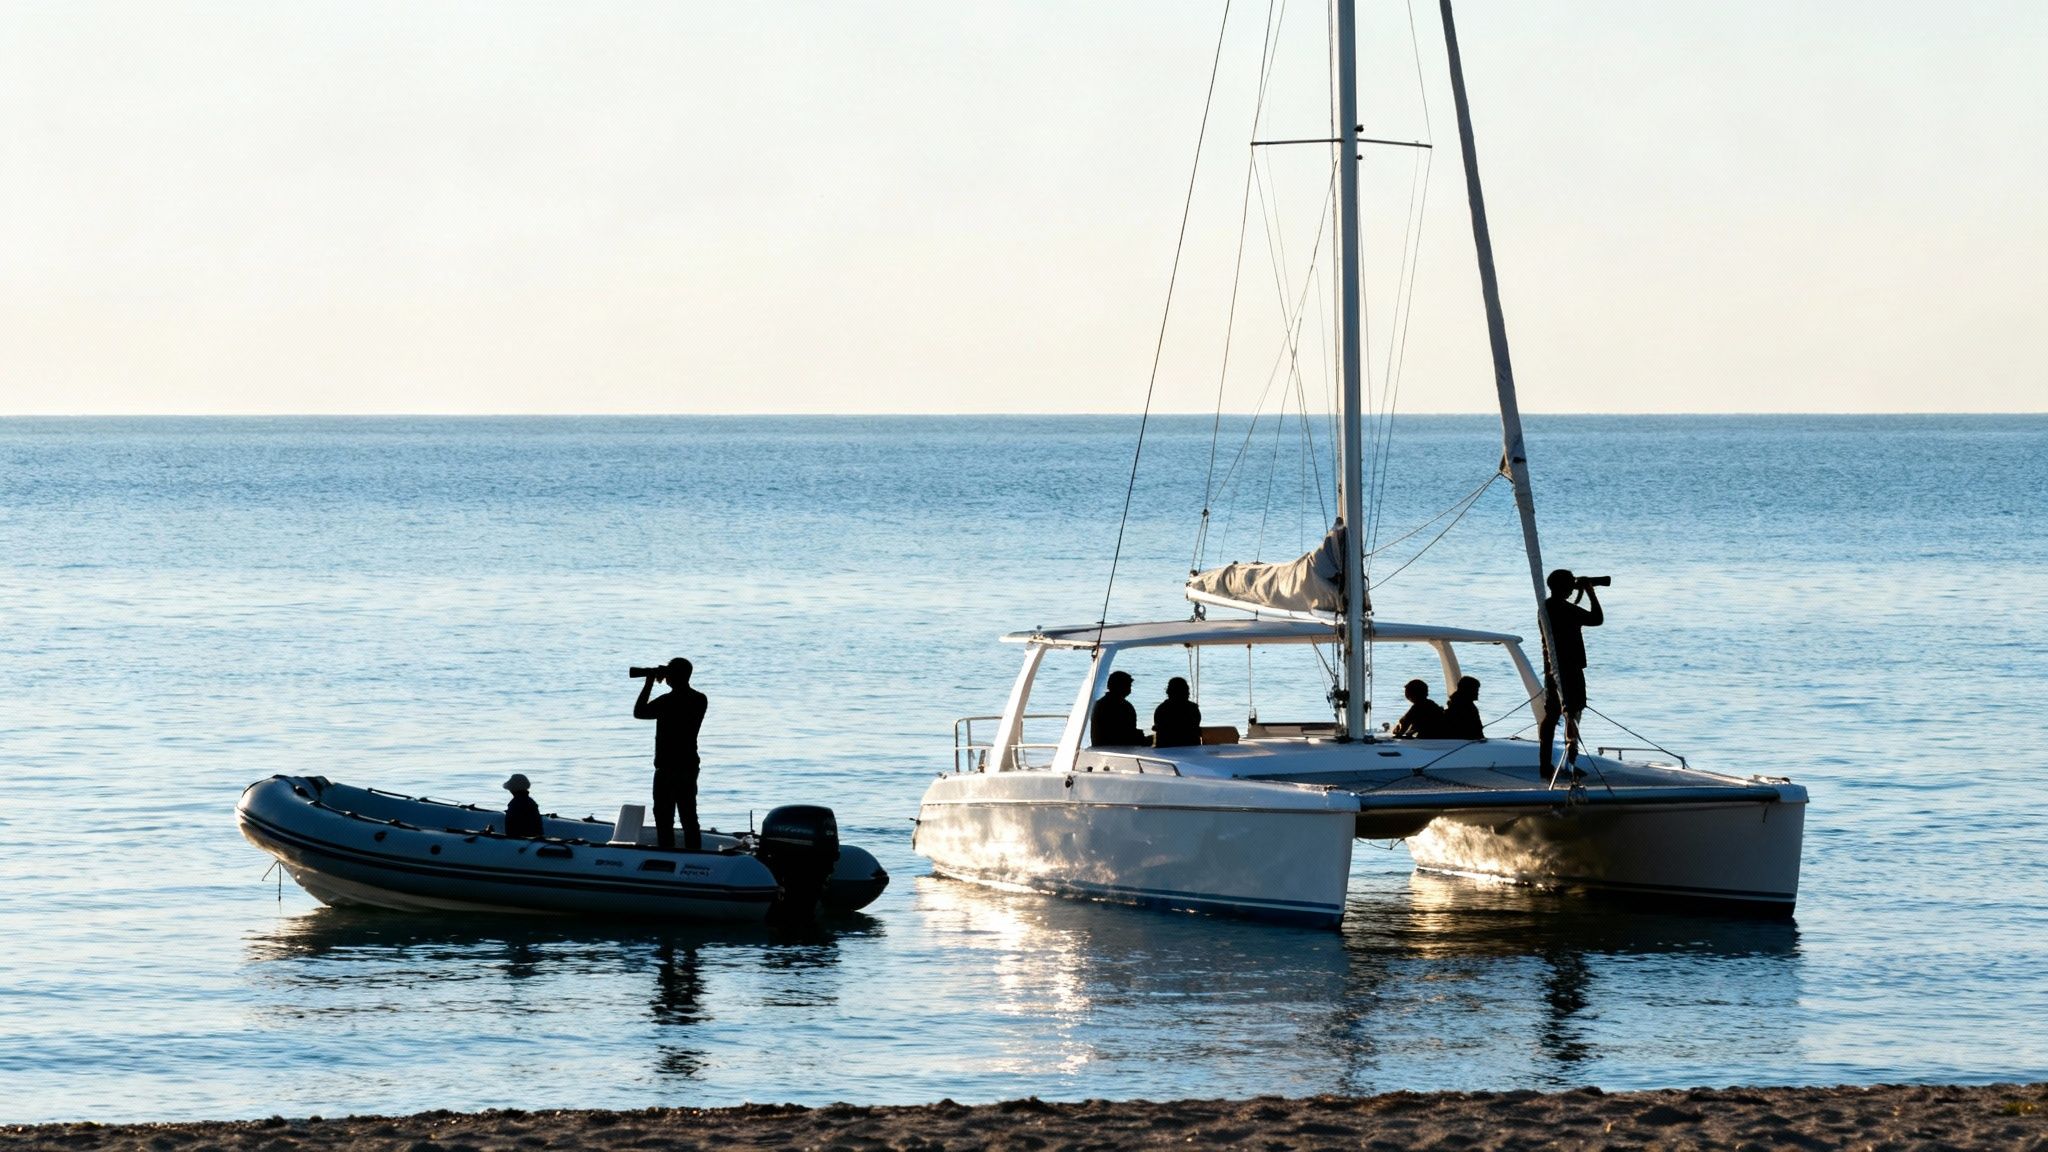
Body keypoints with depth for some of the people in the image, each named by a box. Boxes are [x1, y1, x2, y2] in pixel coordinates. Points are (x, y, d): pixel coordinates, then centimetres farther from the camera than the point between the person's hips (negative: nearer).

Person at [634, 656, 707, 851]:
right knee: (689, 818, 11)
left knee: (664, 820, -1)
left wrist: (649, 684, -1)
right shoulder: (699, 700, 3)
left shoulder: (668, 702, -18)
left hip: (667, 769, -7)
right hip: (690, 767, 7)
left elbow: (639, 712, -7)